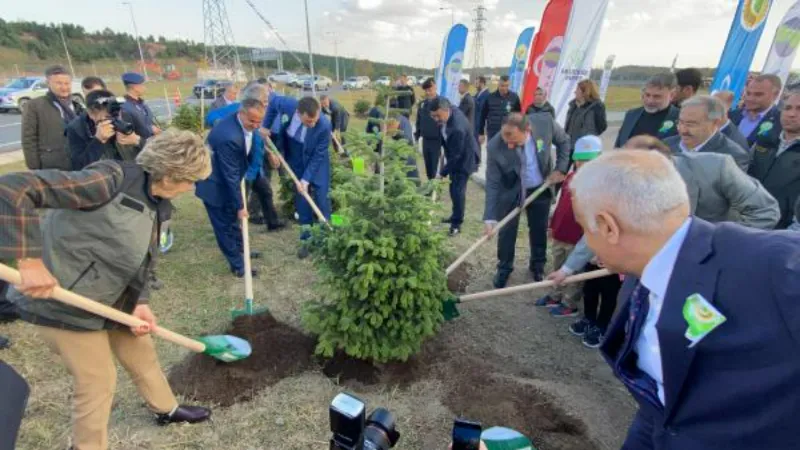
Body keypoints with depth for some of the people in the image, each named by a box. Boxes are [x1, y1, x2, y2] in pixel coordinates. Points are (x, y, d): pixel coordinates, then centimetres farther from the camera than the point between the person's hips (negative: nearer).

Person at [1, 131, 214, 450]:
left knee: (142, 352, 21)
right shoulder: (108, 182, -28)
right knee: (98, 381, 5)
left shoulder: (153, 200, -1)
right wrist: (30, 262, -34)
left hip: (111, 298, 8)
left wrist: (140, 302, -6)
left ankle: (166, 409, 45)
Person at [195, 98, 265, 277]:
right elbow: (231, 175, -29)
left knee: (232, 219, 24)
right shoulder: (229, 137, -36)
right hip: (215, 185, -9)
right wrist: (240, 206, -21)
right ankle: (237, 265, 18)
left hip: (226, 181, 9)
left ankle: (240, 250, 42)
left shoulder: (239, 122, -9)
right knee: (224, 225, 5)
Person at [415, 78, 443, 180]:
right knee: (428, 168, 13)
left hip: (437, 141, -5)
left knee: (435, 169, 0)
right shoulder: (422, 103, 7)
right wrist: (416, 137, 12)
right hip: (425, 140, 5)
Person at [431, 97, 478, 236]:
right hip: (454, 156, 9)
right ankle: (456, 215, 33)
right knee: (453, 187, 17)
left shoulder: (458, 128, -38)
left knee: (458, 190, -8)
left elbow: (456, 156, -30)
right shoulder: (450, 110, -12)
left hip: (464, 158, -9)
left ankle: (457, 223, 3)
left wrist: (443, 173, -25)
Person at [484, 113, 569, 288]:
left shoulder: (545, 122, -27)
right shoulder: (494, 147, -31)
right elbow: (493, 183, -23)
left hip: (540, 188, 2)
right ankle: (504, 269, 31)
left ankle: (537, 267, 39)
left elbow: (564, 141, -5)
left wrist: (560, 169, -12)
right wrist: (490, 217, -26)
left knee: (539, 230, 16)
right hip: (510, 192, -2)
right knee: (506, 231, 8)